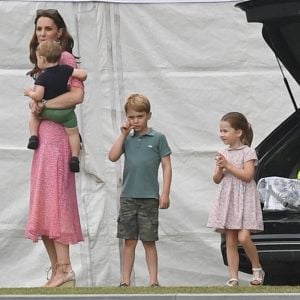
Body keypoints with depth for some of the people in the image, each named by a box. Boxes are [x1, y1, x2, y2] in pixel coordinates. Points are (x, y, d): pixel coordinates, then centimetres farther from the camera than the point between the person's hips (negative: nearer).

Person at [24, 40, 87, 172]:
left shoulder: (42, 78, -13)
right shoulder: (65, 69, -4)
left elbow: (38, 96, -20)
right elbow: (83, 74, -6)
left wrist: (29, 92, 1)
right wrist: (78, 80, 17)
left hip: (48, 111, -2)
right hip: (66, 111, 2)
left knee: (34, 114, 26)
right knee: (73, 133, 12)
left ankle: (34, 136, 14)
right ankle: (74, 158, 3)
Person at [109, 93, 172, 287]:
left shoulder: (158, 138, 1)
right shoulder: (128, 139, 11)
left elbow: (167, 166, 0)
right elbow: (113, 157, -1)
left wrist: (165, 194, -6)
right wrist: (123, 134, 0)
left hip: (149, 198, -3)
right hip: (128, 197, 3)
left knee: (149, 241, 1)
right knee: (129, 241, 5)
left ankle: (153, 280, 6)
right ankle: (125, 281, 7)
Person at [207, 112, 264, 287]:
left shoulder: (248, 152, -5)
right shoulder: (224, 154, 12)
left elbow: (247, 175, -17)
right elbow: (217, 179, 12)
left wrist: (228, 165, -16)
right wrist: (220, 168, -8)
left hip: (244, 200, -6)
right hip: (227, 200, 6)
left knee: (243, 237, -17)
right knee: (230, 241, 2)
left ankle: (257, 269, 4)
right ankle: (233, 278, 2)